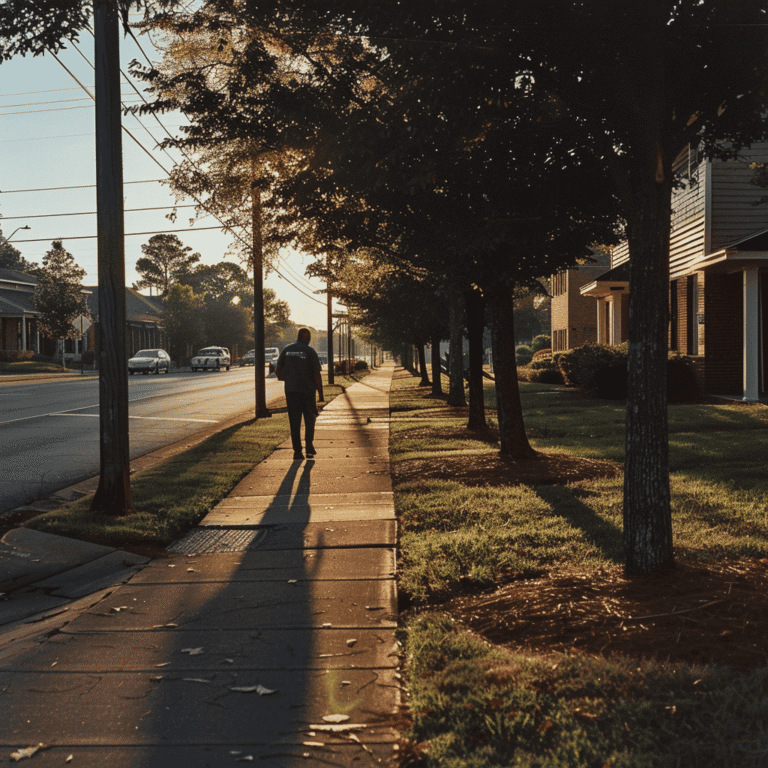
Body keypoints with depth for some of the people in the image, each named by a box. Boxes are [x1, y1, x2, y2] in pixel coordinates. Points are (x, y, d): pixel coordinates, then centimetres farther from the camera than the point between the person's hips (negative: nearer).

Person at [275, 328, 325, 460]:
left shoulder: (286, 350, 5)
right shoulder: (310, 351, -7)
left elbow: (278, 369, 9)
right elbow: (317, 375, -10)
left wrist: (283, 380, 29)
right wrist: (321, 394, -4)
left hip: (290, 390, 3)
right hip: (307, 390, -3)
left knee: (294, 421, 7)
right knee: (310, 418, 15)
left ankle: (297, 450, 6)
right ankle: (309, 445, 3)